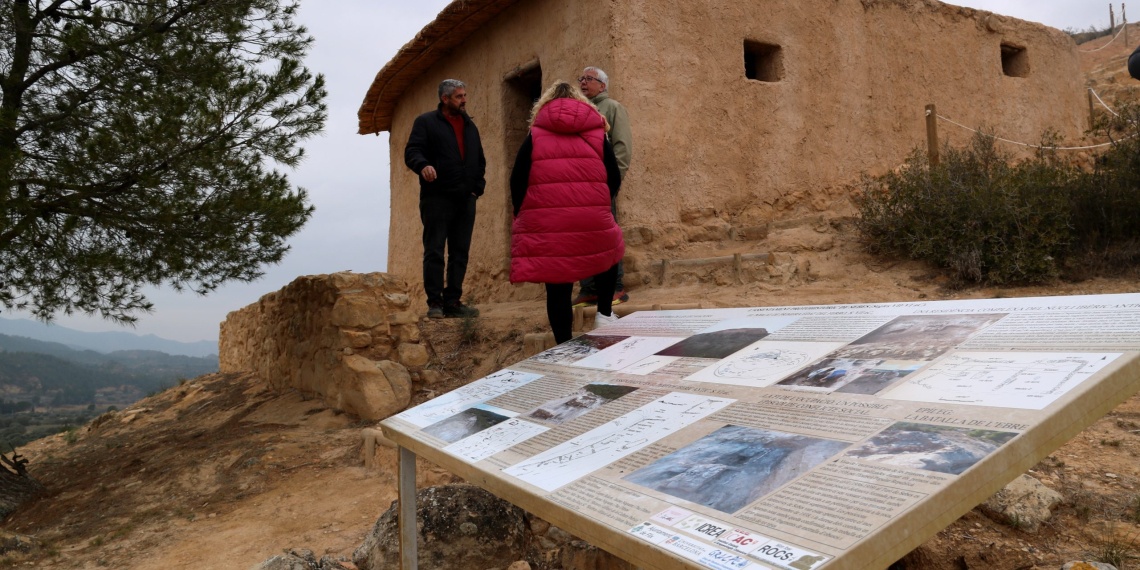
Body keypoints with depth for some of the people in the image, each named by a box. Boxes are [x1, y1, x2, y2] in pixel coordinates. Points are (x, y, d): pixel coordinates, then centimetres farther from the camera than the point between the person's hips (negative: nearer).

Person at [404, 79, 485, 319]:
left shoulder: (470, 127, 21)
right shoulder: (426, 122, 5)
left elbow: (480, 161, 23)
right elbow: (411, 152, -6)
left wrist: (477, 188, 9)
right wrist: (423, 165, -28)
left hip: (465, 200, 5)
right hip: (437, 198, -5)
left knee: (460, 253, 4)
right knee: (434, 252, -5)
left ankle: (453, 302, 10)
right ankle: (435, 302, 0)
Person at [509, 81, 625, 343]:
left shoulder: (535, 136, 9)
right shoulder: (597, 135, 13)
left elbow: (517, 181, 4)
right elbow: (614, 179, 13)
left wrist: (522, 214, 17)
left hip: (545, 226, -1)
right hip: (593, 223, 1)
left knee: (557, 287, 5)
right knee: (609, 253, 31)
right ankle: (604, 313, 28)